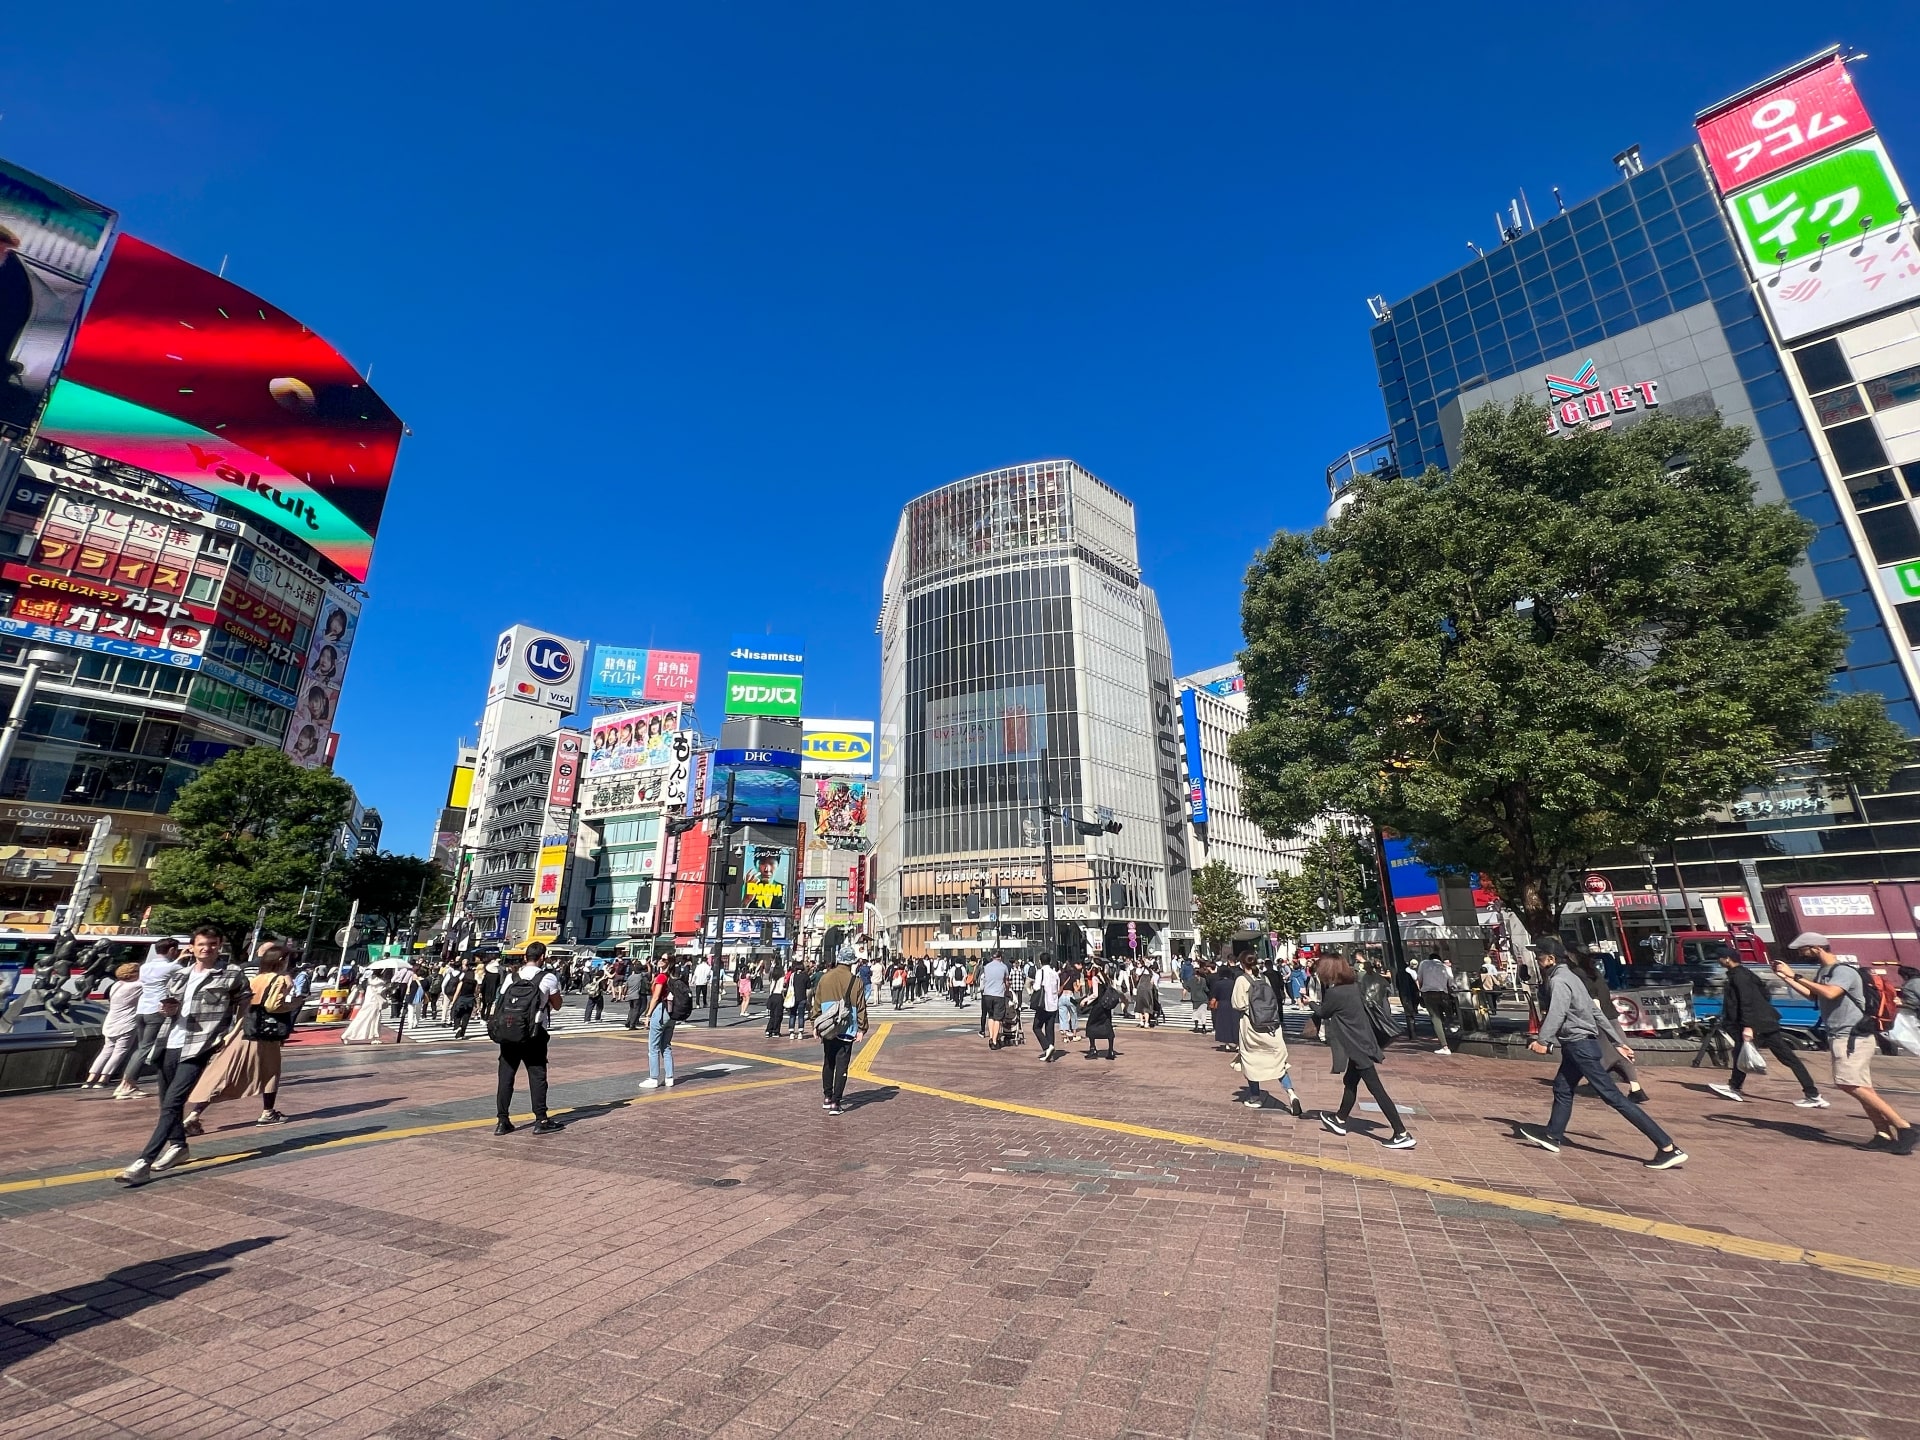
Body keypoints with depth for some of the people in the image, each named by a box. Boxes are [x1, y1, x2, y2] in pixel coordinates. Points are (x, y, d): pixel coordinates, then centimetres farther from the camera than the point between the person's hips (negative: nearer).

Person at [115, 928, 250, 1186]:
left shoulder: (232, 974, -5)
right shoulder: (179, 975, 13)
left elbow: (244, 1005, 0)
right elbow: (167, 1004, 22)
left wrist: (230, 1034, -5)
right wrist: (168, 1009, -1)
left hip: (198, 1047, -7)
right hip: (170, 1044, 7)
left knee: (172, 1104, -12)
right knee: (167, 1102, 18)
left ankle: (143, 1163, -13)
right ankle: (178, 1147, 35)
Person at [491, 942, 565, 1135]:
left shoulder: (512, 977, 9)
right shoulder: (549, 978, -3)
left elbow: (500, 1004, 8)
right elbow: (557, 1005, 7)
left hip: (507, 1033, 4)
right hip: (532, 1035, -4)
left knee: (506, 1076, 10)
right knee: (537, 1075, 4)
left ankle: (502, 1122, 13)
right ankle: (541, 1121, 7)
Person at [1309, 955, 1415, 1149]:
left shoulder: (1334, 993, -21)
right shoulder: (1352, 985, 3)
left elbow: (1321, 1012, -3)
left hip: (1358, 1046, -9)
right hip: (1362, 1042, 9)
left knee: (1375, 1089, -3)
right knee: (1350, 1081, 20)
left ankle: (1402, 1135, 0)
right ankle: (1340, 1120, 34)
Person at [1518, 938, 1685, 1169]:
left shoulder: (1559, 980, -16)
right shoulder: (1568, 977, 15)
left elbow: (1557, 1013, -31)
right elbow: (1596, 1011, 19)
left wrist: (1542, 1041, -37)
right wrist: (1618, 1042, 23)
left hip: (1580, 1045, -10)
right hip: (1576, 1045, 10)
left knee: (1613, 1096, -6)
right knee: (1562, 1089, 16)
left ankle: (1668, 1148, -2)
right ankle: (1553, 1137, 24)